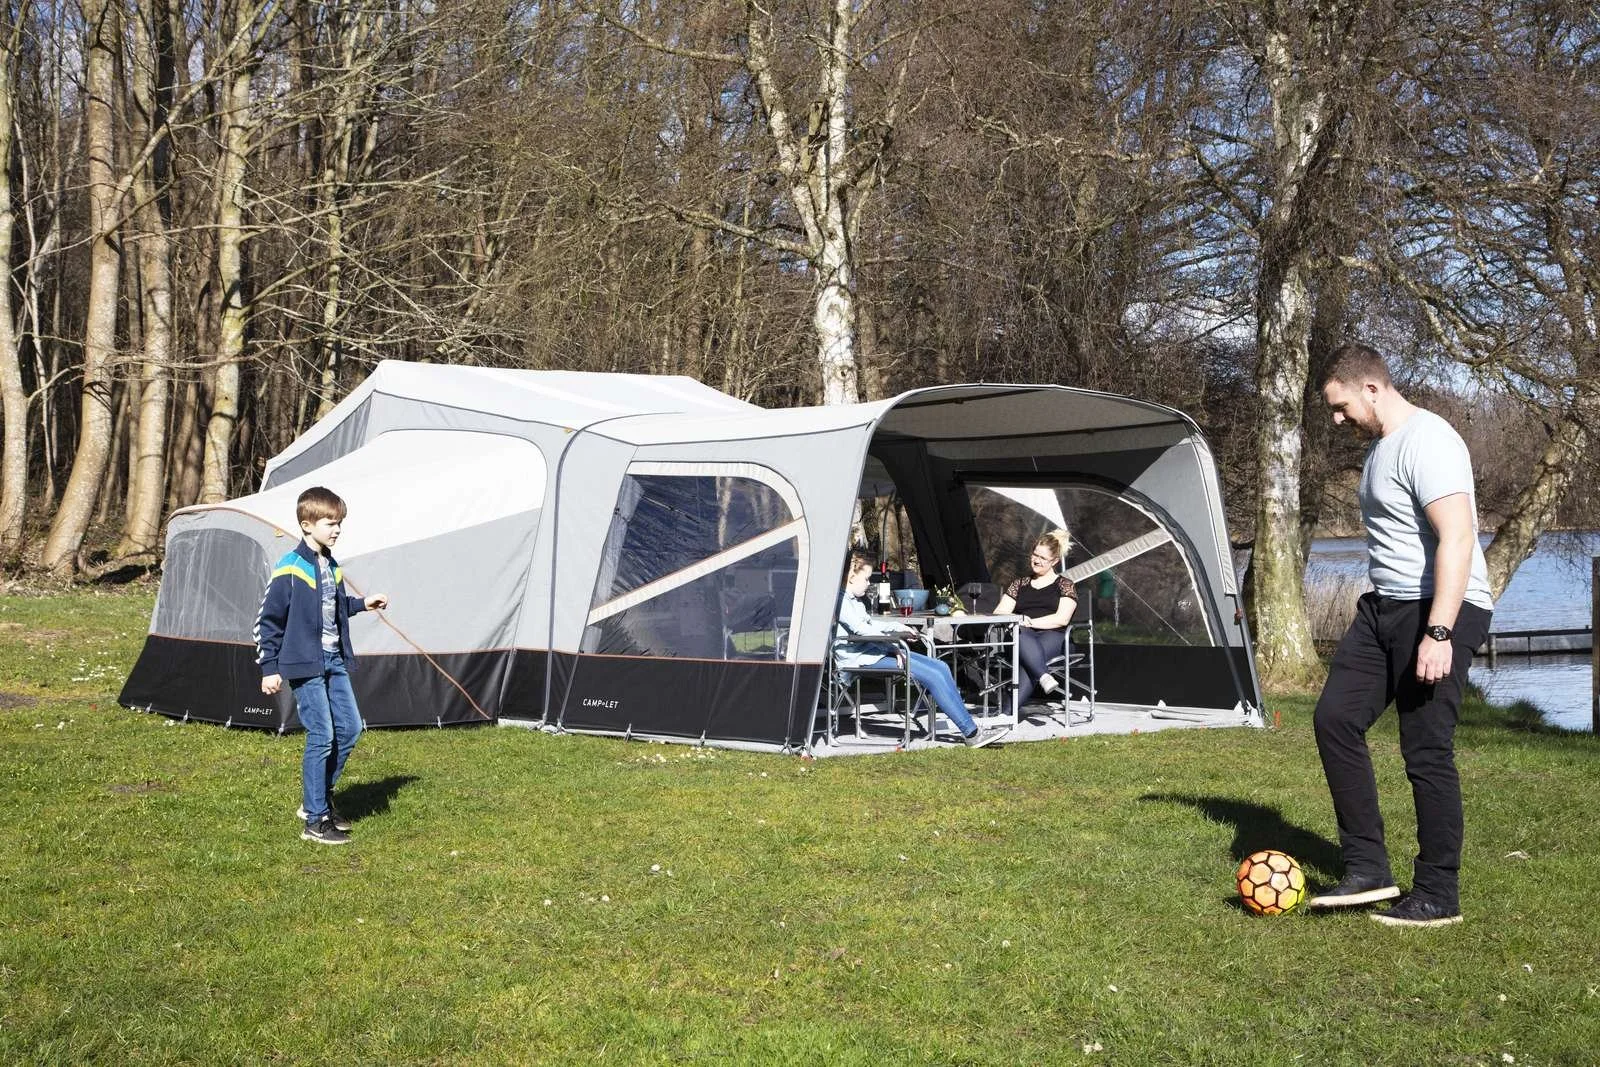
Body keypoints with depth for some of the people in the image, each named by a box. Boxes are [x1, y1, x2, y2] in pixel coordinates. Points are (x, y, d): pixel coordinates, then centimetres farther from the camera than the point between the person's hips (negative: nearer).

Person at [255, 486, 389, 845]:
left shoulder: (331, 566, 10)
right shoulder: (290, 569, -14)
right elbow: (268, 620, -10)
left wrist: (362, 603, 22)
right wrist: (269, 668, -10)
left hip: (334, 660, 8)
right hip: (305, 664, -8)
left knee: (350, 728, 8)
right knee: (322, 736, -8)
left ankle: (319, 798, 24)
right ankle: (315, 820, 2)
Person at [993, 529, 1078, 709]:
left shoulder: (1064, 585, 15)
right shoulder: (1020, 584, 26)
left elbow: (1062, 619, -1)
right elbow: (998, 614, 16)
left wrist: (1030, 622, -10)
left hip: (1052, 635, -2)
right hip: (1022, 635, 3)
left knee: (1026, 661, -39)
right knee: (1019, 634, -39)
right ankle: (1044, 677, -57)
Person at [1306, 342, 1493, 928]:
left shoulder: (1427, 441, -16)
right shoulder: (1380, 446, 15)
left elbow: (1457, 538, -24)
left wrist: (1438, 632, -28)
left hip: (1441, 612, -10)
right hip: (1384, 607, 10)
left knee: (1426, 751, -5)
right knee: (1335, 717, 3)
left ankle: (1438, 898, 8)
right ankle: (1368, 870, 8)